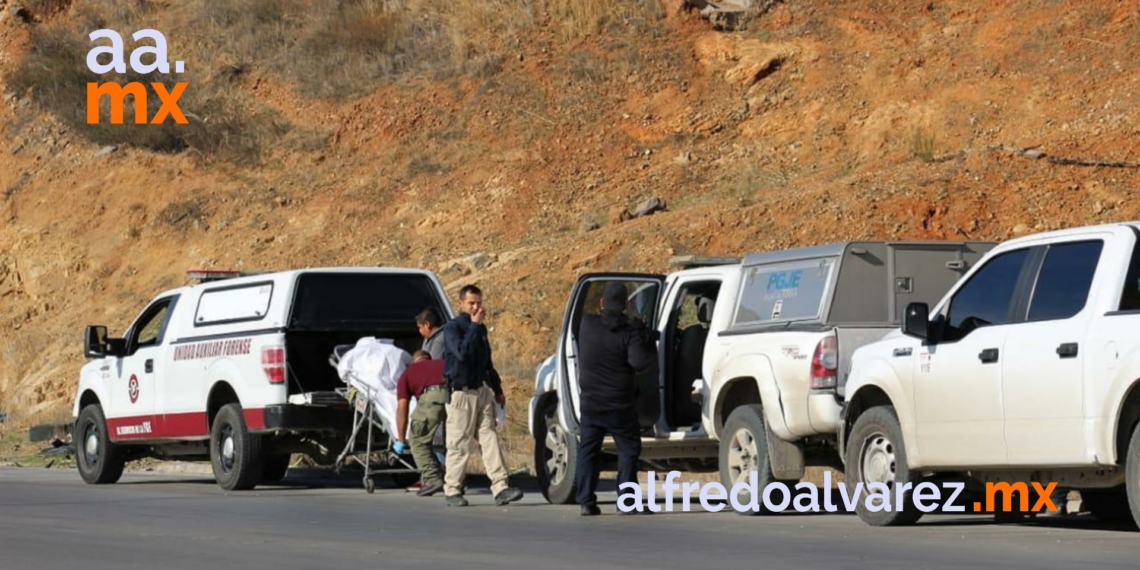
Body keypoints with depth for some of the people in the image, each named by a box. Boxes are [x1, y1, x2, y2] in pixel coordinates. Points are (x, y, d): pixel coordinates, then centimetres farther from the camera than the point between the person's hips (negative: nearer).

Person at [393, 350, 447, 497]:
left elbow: (402, 408, 20)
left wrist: (401, 440, 26)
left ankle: (432, 479, 1)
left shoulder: (408, 372, 28)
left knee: (419, 441, 14)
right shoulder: (443, 363, 39)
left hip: (432, 396, -3)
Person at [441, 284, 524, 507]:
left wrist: (497, 389, 24)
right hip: (461, 393, -6)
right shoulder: (452, 328, -7)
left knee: (490, 439, -2)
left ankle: (500, 488, -8)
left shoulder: (481, 329, 15)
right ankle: (452, 491, 5)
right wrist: (474, 325, -23)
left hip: (482, 390, 6)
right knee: (459, 444, -2)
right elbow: (462, 352, -26)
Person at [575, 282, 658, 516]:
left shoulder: (587, 325, 0)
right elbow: (640, 362, -23)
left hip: (590, 403, 3)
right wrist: (648, 342, -6)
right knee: (628, 450, 6)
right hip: (620, 407, -3)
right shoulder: (631, 330, -13)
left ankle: (586, 501, 4)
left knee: (587, 451, 9)